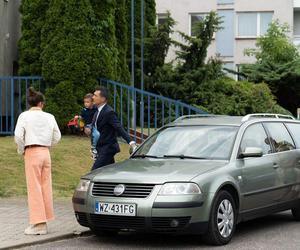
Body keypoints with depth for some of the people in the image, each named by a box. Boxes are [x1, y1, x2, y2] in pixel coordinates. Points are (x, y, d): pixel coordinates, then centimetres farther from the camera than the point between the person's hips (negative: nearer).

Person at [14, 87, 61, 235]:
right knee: (46, 186, 10)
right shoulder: (49, 117, 6)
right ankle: (44, 220, 14)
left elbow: (18, 136, -13)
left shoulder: (24, 116, -5)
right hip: (46, 152, 4)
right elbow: (57, 136, 10)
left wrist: (21, 151, 3)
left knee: (34, 188, -2)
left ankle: (38, 224, -4)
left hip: (32, 152, -4)